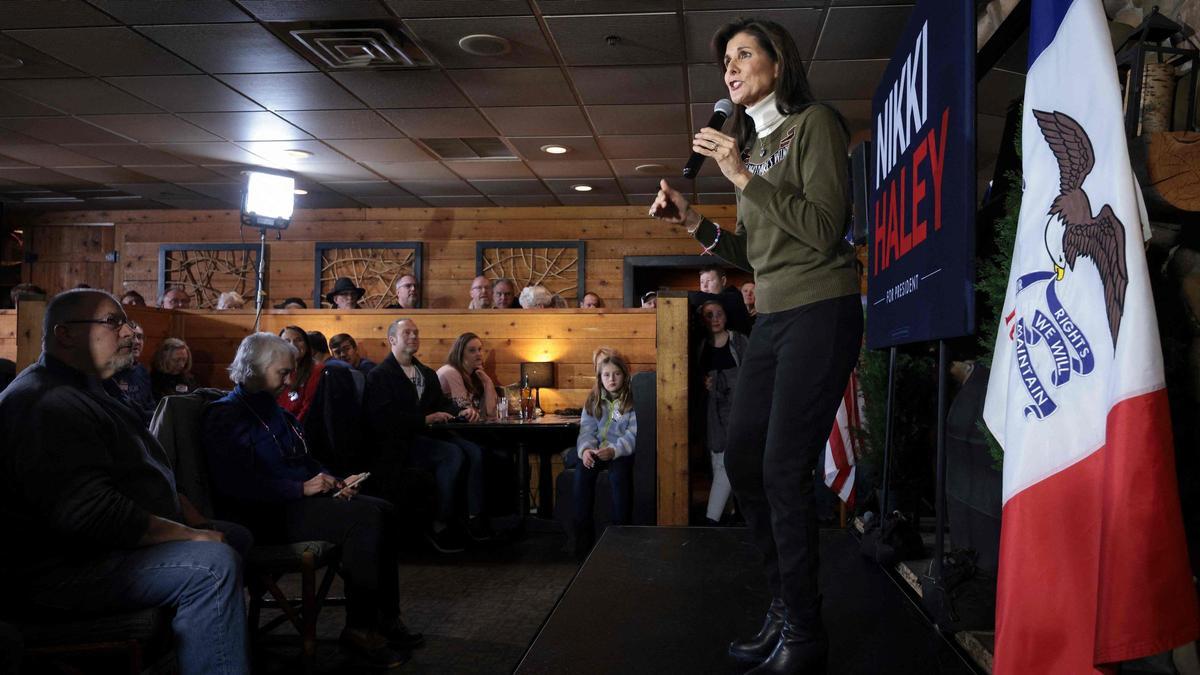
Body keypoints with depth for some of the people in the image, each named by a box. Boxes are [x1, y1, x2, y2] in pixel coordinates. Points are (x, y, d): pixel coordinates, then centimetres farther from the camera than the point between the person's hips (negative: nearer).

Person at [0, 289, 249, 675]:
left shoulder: (91, 390, 17)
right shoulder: (45, 404, -20)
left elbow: (144, 472, 23)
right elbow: (88, 511, -31)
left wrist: (195, 521, 9)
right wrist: (191, 536, -24)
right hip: (62, 570, -12)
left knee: (236, 536, 15)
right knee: (213, 564, -27)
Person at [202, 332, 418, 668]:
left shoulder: (273, 410, 20)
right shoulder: (226, 415, -8)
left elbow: (304, 461, 29)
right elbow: (237, 484, -21)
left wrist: (333, 481, 8)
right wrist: (301, 488, -22)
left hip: (299, 500, 9)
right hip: (266, 515, -9)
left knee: (384, 511, -9)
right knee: (364, 517, -26)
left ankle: (385, 617, -4)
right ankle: (359, 628, -17)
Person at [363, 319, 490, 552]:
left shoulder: (427, 373, 24)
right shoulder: (379, 376, 0)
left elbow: (442, 403, 19)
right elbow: (384, 419, -13)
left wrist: (462, 411, -4)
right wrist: (425, 419, -18)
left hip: (428, 434, 7)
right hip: (400, 442, -7)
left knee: (474, 451, -20)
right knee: (453, 454, -30)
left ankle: (474, 517, -15)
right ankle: (439, 525, -20)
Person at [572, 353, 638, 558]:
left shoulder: (633, 400, -2)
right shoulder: (593, 400, 12)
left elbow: (634, 434, -11)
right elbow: (587, 429, 5)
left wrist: (613, 450, -28)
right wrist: (586, 449, -18)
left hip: (623, 452, -3)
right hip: (596, 451, 3)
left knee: (618, 474, -35)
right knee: (582, 472, -28)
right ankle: (583, 532, -21)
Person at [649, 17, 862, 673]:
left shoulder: (814, 123, -4)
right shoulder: (752, 143, 17)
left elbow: (824, 229, -16)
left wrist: (743, 176, -16)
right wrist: (695, 223, 4)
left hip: (820, 313, -8)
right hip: (771, 318, 8)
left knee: (782, 472, -10)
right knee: (742, 462, 8)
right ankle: (784, 607, 23)